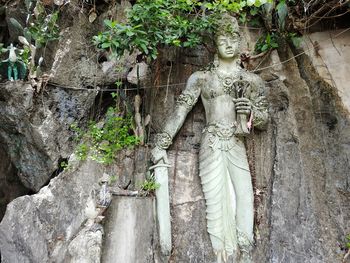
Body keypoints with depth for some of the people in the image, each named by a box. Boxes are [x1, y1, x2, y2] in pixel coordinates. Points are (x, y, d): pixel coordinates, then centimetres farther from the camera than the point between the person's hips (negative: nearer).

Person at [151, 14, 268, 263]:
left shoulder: (252, 80, 13)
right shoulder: (201, 78, 9)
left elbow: (264, 120, 14)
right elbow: (180, 111, 3)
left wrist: (252, 111, -10)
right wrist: (161, 145, -2)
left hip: (237, 146, 1)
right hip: (212, 145, -1)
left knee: (244, 196, -9)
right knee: (216, 200, -3)